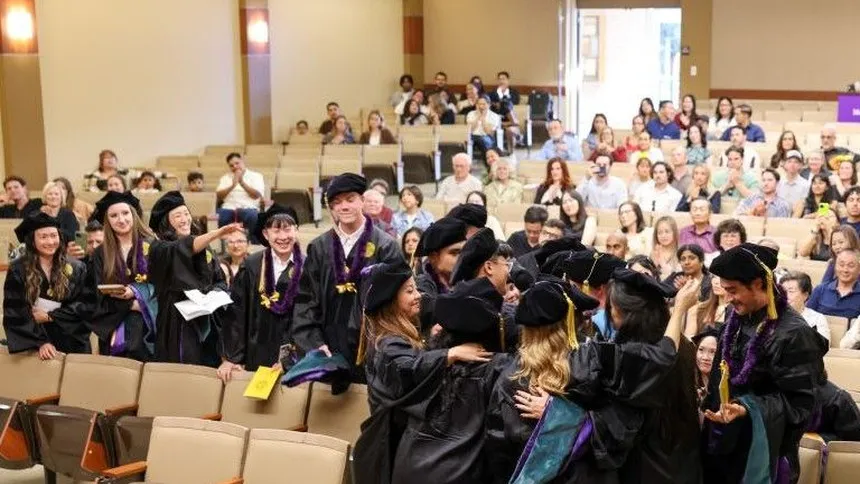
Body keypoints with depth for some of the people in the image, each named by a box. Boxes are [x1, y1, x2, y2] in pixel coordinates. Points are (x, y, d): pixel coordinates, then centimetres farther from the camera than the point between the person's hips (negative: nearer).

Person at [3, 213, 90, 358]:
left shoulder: (76, 269, 4)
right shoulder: (18, 270, -2)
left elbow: (82, 305, 0)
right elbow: (14, 313, -8)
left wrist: (49, 317, -12)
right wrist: (40, 343, -19)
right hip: (31, 344, -1)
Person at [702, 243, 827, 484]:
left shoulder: (793, 334, -20)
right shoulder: (738, 318, 4)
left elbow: (799, 402, -20)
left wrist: (747, 409, -30)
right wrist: (709, 407, 15)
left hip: (759, 449, -7)